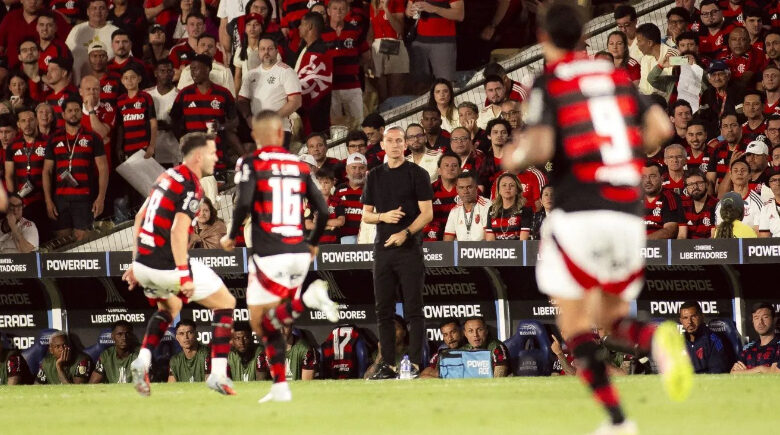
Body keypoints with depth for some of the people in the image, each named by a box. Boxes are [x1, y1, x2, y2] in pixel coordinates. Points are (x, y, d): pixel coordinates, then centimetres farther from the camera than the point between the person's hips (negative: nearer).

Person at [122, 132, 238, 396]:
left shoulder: (167, 176, 13)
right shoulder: (191, 186, -12)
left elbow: (139, 218, 19)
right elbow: (177, 232, -22)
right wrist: (184, 276, -23)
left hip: (144, 264, 8)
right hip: (167, 264, -8)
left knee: (169, 308, 34)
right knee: (225, 304, 8)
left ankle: (143, 361, 12)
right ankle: (218, 374, 0)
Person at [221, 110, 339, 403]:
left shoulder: (252, 163, -1)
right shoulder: (300, 166, 12)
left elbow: (244, 204, -14)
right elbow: (323, 209, 9)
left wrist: (232, 237, 3)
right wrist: (313, 243, 25)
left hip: (268, 254, -5)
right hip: (299, 253, 5)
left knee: (260, 323, -3)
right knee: (273, 322, 15)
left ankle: (308, 299, -27)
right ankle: (279, 388, 0)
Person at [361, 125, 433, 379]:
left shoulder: (417, 174, 1)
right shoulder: (375, 176, 15)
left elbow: (427, 213, -4)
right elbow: (365, 215, 16)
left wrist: (405, 233, -18)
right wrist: (383, 216, -6)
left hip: (409, 247, -5)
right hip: (383, 248, 5)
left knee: (413, 308, -6)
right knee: (384, 309, 4)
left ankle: (414, 364, -6)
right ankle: (388, 365, 8)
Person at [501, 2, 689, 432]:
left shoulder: (547, 83, -1)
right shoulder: (616, 76, 14)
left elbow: (540, 146, -14)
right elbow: (660, 126, 4)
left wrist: (514, 156, 8)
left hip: (577, 215, -5)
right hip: (626, 215, 5)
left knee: (574, 323, 4)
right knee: (611, 315, 18)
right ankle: (657, 338, -18)